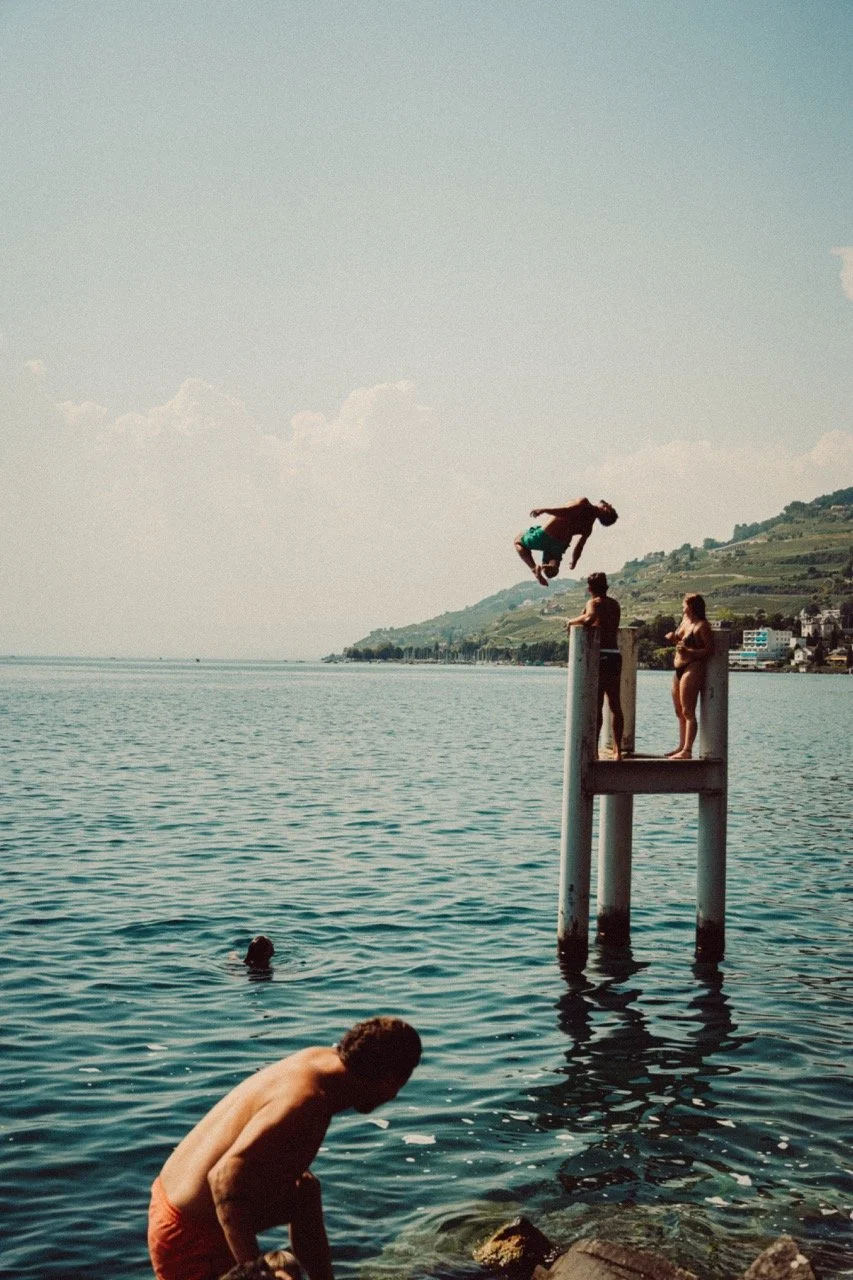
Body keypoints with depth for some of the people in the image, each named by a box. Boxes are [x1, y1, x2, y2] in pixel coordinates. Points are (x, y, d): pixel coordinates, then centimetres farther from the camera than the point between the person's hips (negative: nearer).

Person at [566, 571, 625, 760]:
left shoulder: (594, 603, -5)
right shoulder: (615, 604, 17)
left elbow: (590, 619, -26)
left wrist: (573, 621, -9)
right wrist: (580, 623, 31)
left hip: (600, 656, -6)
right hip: (615, 656, 6)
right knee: (615, 705, 11)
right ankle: (617, 749, 13)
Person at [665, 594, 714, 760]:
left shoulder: (702, 625, -11)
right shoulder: (684, 621, 14)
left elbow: (710, 650, -17)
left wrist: (689, 652, -25)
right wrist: (673, 638, 6)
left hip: (692, 669, -10)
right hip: (679, 669, 10)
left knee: (688, 712, -11)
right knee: (680, 712, 15)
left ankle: (687, 750, -12)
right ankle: (681, 747, 23)